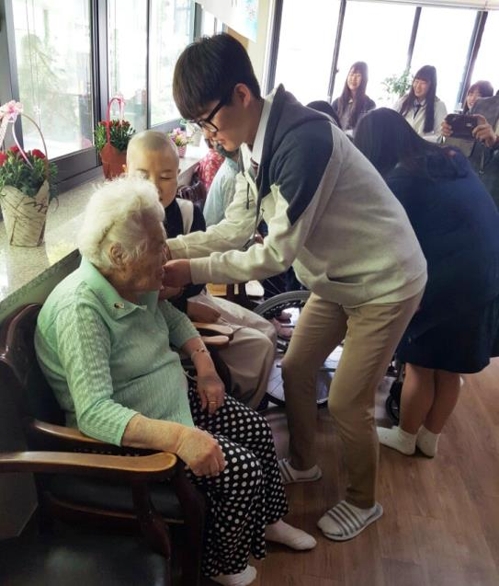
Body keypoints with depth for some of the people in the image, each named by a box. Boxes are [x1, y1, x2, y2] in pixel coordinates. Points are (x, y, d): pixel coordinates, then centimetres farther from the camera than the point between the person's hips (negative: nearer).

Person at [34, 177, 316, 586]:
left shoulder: (138, 283, -5)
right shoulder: (80, 309, -30)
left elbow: (172, 317, 15)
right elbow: (93, 412, -36)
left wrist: (205, 364, 1)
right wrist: (178, 437, -45)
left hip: (174, 400, 9)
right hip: (130, 433, -8)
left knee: (258, 430, 9)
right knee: (243, 470, -14)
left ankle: (266, 520, 35)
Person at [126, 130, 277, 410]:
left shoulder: (188, 212, -7)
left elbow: (199, 280, -9)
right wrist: (189, 308, -22)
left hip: (194, 298, 7)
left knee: (267, 332, 12)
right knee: (258, 347, -12)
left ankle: (241, 410, 28)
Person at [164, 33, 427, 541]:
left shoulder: (303, 139, -31)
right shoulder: (255, 143, -3)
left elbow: (278, 252, -29)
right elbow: (238, 227, 0)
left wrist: (194, 270, -24)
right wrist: (169, 247, -11)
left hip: (384, 283, -8)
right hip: (335, 279, 8)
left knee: (347, 402, 2)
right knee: (295, 371, 14)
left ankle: (363, 500, 31)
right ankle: (303, 464, 40)